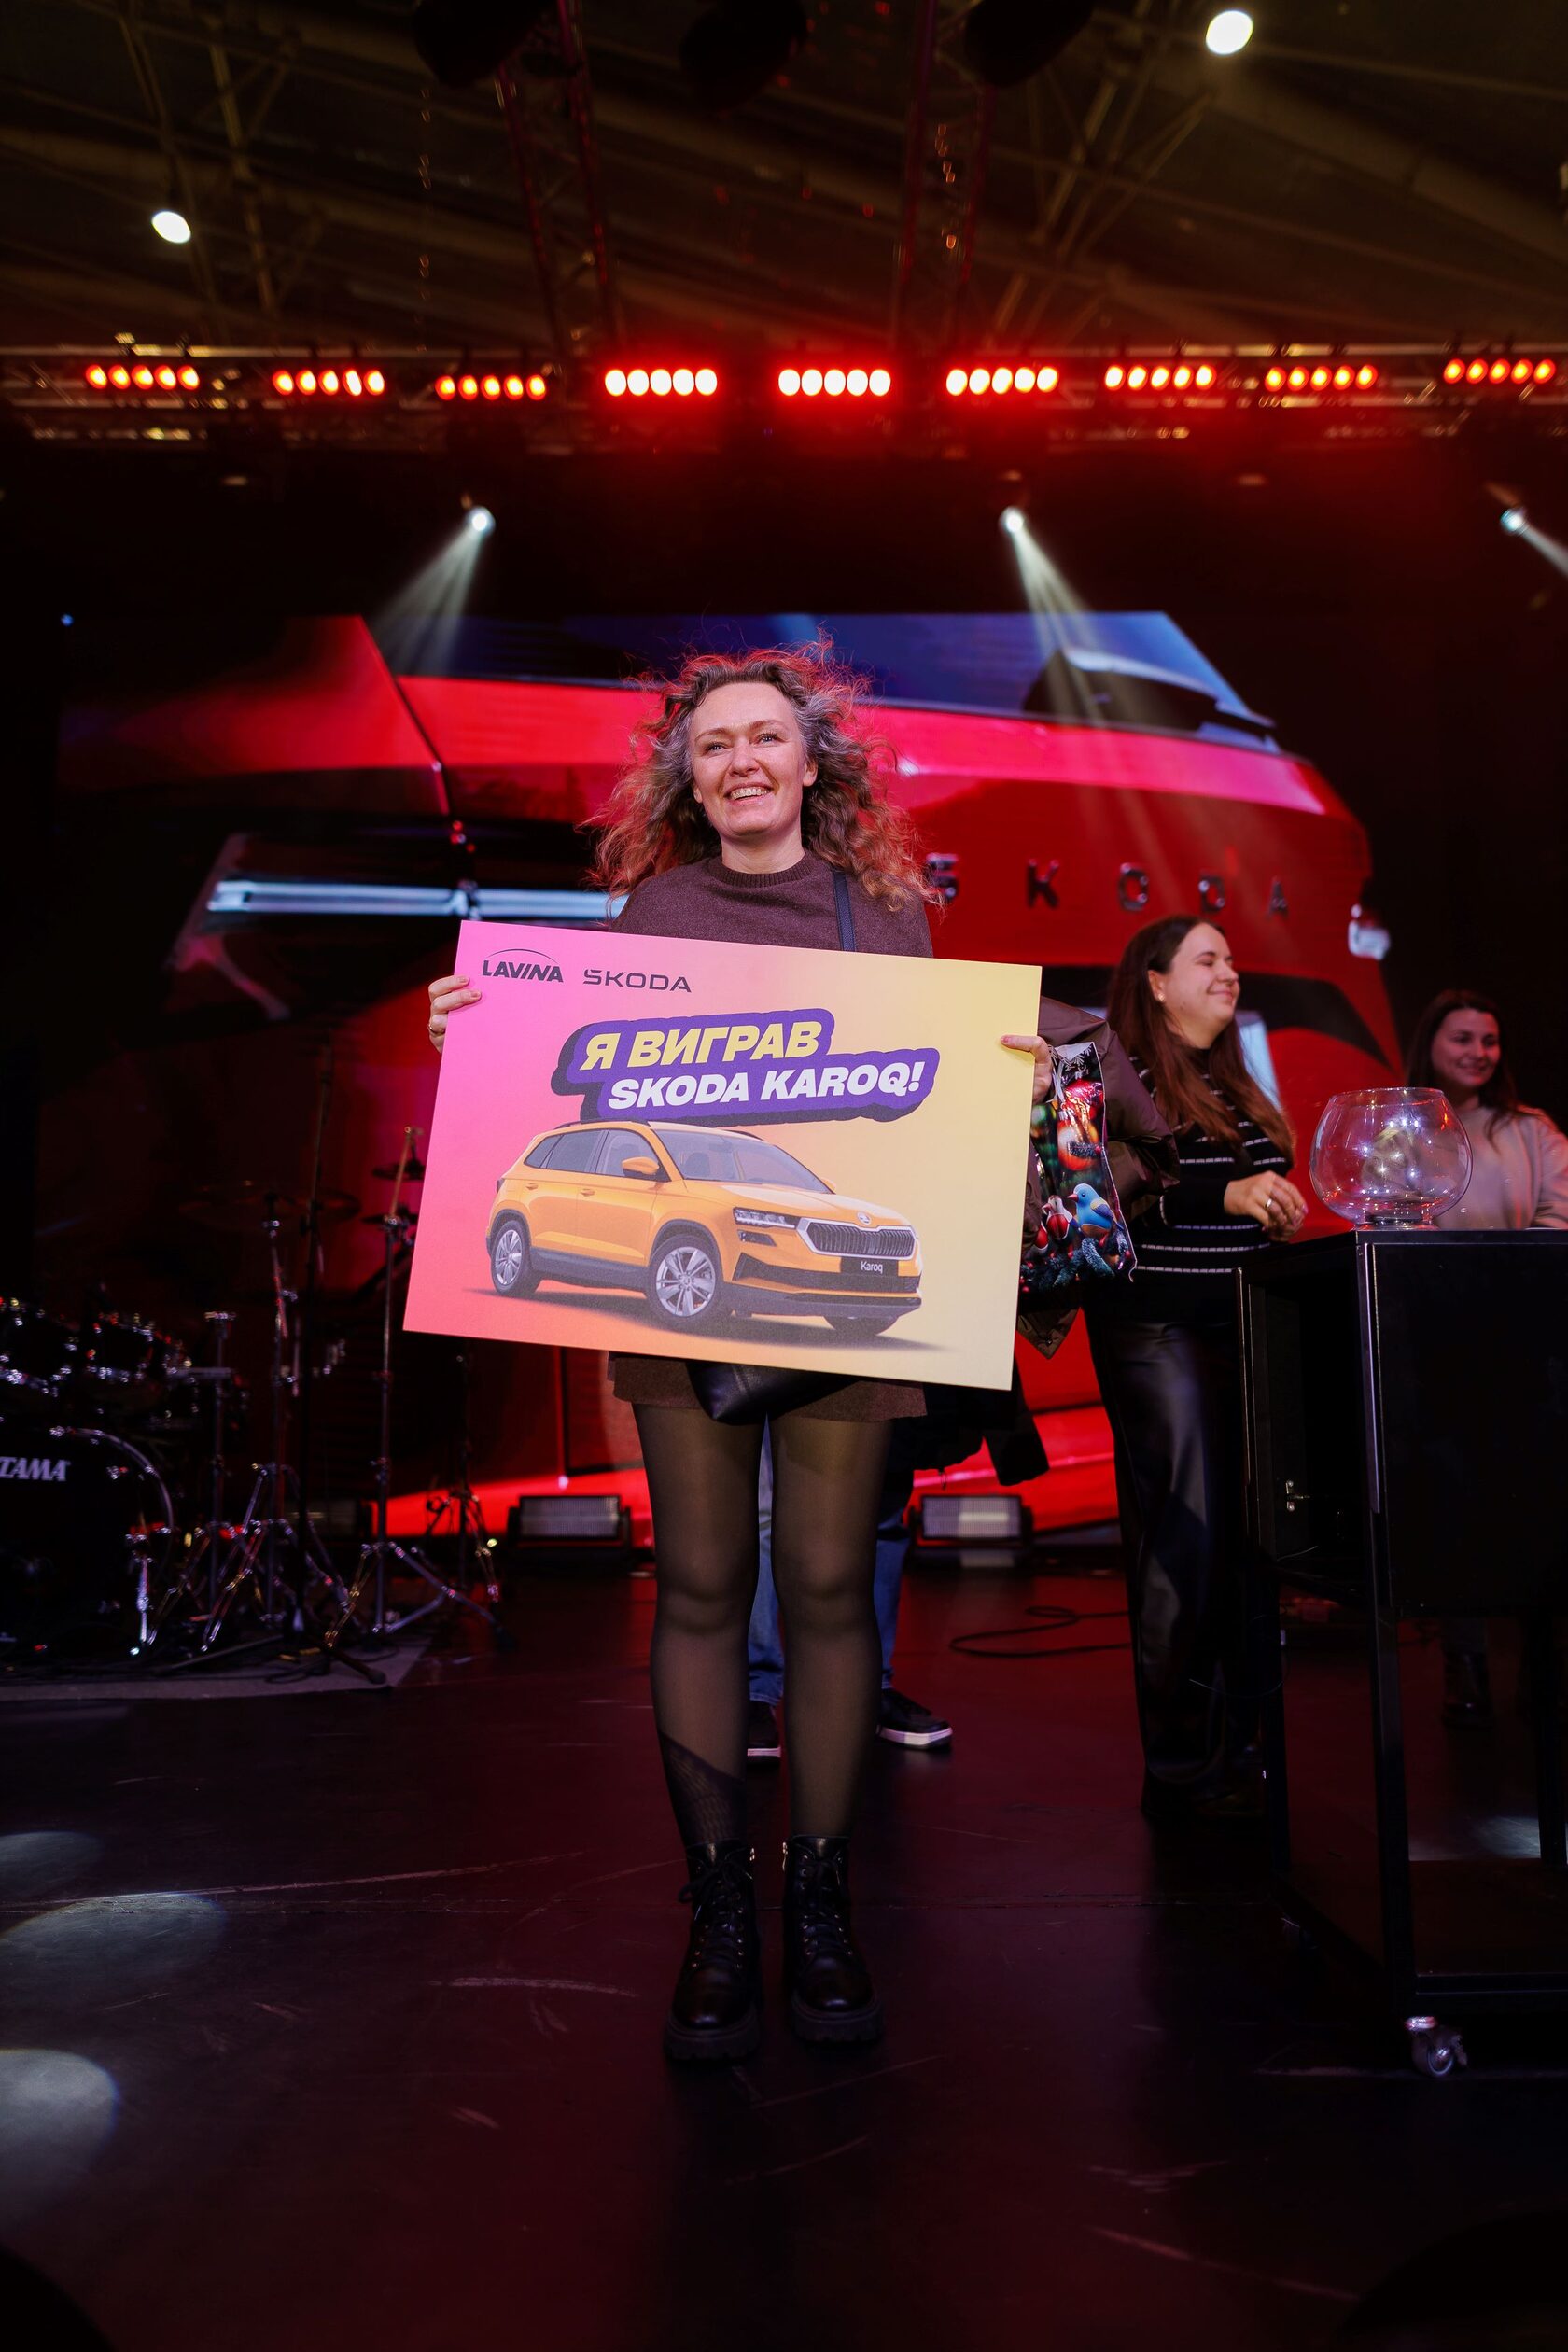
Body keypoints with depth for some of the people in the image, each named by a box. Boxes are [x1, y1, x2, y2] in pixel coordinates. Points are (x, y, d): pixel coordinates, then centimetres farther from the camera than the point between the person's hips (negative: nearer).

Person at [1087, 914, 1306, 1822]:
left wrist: (1277, 1207, 12)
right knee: (1185, 1543, -6)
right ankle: (1183, 1773, 5)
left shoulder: (1236, 1084, 21)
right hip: (1159, 1329, -7)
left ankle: (1240, 1755, 16)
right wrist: (1224, 1193, -20)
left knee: (1244, 1543, 6)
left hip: (1242, 1329, 7)